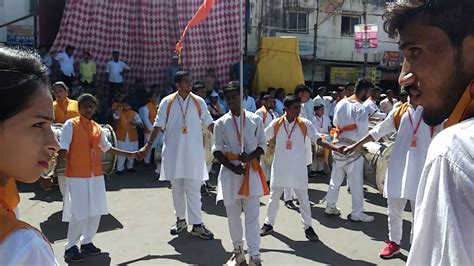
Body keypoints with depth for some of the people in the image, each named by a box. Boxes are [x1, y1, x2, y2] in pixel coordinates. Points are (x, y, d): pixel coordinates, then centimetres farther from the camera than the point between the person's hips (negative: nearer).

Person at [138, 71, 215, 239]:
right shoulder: (167, 102, 0)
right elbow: (158, 125, 1)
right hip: (173, 150, 1)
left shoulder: (199, 102, 2)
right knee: (176, 187, 11)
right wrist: (148, 145, -5)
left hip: (194, 151, -1)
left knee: (193, 188, -1)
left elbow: (209, 124, 2)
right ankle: (180, 220, 27)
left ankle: (197, 225, 3)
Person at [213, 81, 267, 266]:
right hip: (230, 172, 1)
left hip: (252, 171, -1)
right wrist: (233, 167, -13)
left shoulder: (255, 119, 0)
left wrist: (250, 157, -16)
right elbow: (217, 150, 0)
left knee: (252, 215, -2)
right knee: (233, 215, 11)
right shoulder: (221, 123, 0)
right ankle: (238, 251, 28)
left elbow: (262, 145, 3)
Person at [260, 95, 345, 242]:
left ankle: (307, 227, 22)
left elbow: (318, 140, -11)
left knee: (303, 199, 7)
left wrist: (336, 149, -24)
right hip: (280, 167, 1)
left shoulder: (305, 124, -7)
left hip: (298, 168, 0)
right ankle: (269, 223, 31)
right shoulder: (276, 124, -7)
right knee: (274, 197, 13)